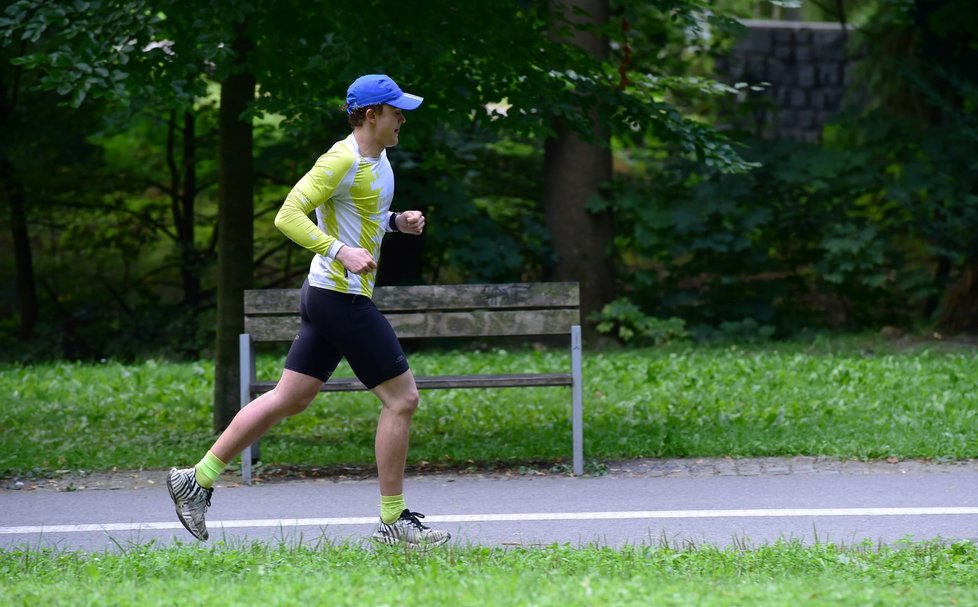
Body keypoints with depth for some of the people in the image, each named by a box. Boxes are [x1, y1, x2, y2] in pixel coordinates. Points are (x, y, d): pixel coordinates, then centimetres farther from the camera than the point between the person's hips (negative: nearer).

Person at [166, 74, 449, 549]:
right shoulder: (342, 159, -16)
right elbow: (288, 215, -20)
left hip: (328, 296, 10)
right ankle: (392, 520, 1)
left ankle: (197, 480, 16)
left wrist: (396, 221, 12)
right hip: (342, 296, -10)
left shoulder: (378, 158, 14)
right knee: (402, 398, -5)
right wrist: (342, 252, -30)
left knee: (289, 399, 12)